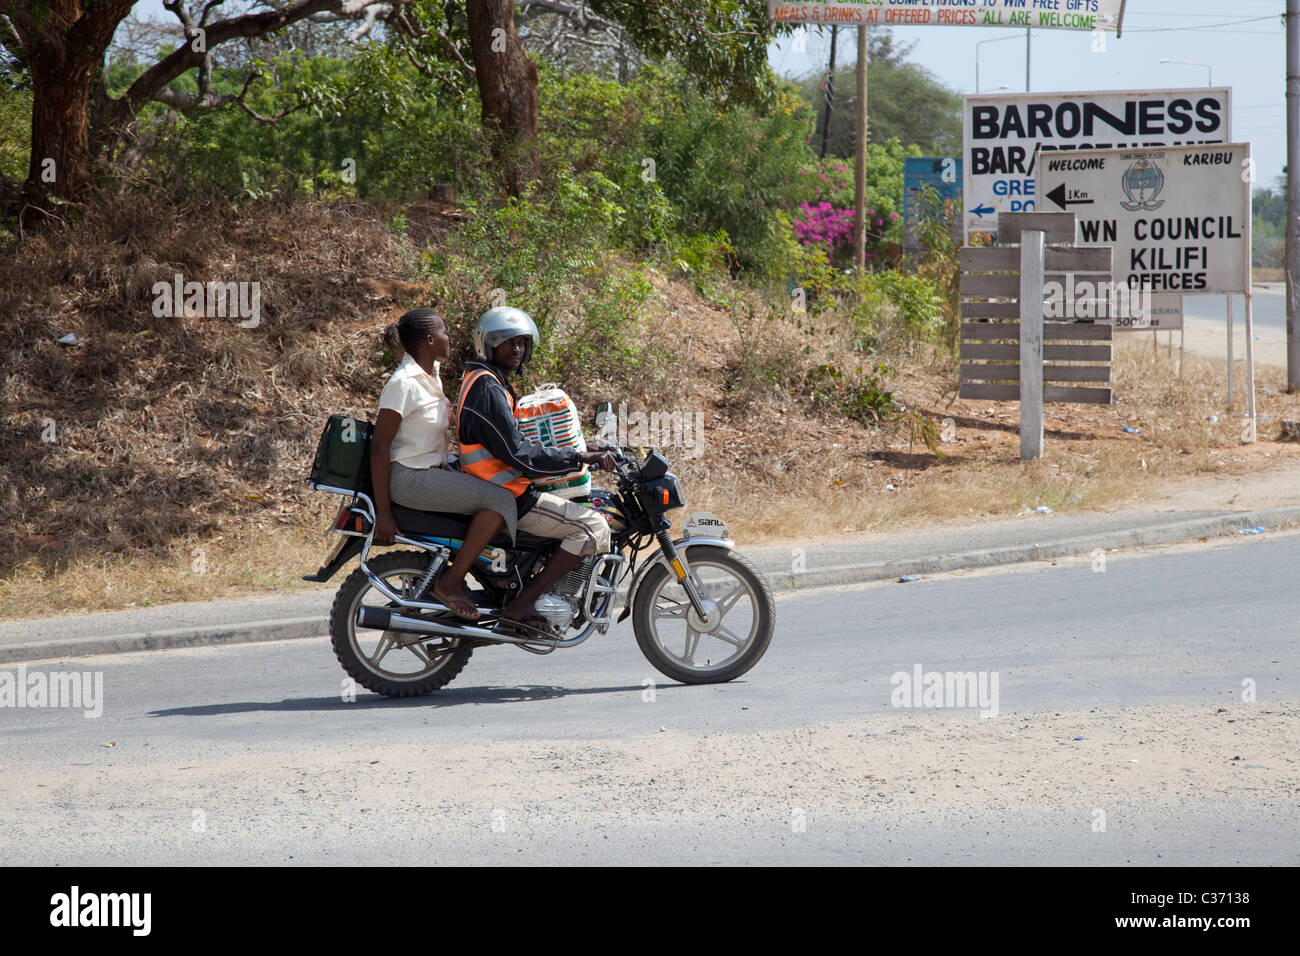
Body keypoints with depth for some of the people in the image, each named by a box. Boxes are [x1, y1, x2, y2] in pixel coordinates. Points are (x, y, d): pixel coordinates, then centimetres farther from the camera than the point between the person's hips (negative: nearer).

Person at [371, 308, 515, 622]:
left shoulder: (431, 374, 11)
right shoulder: (404, 382, -18)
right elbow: (379, 446, -20)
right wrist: (383, 513, -22)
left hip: (432, 469, 10)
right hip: (409, 476, -10)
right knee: (501, 500, -18)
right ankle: (450, 582, -16)